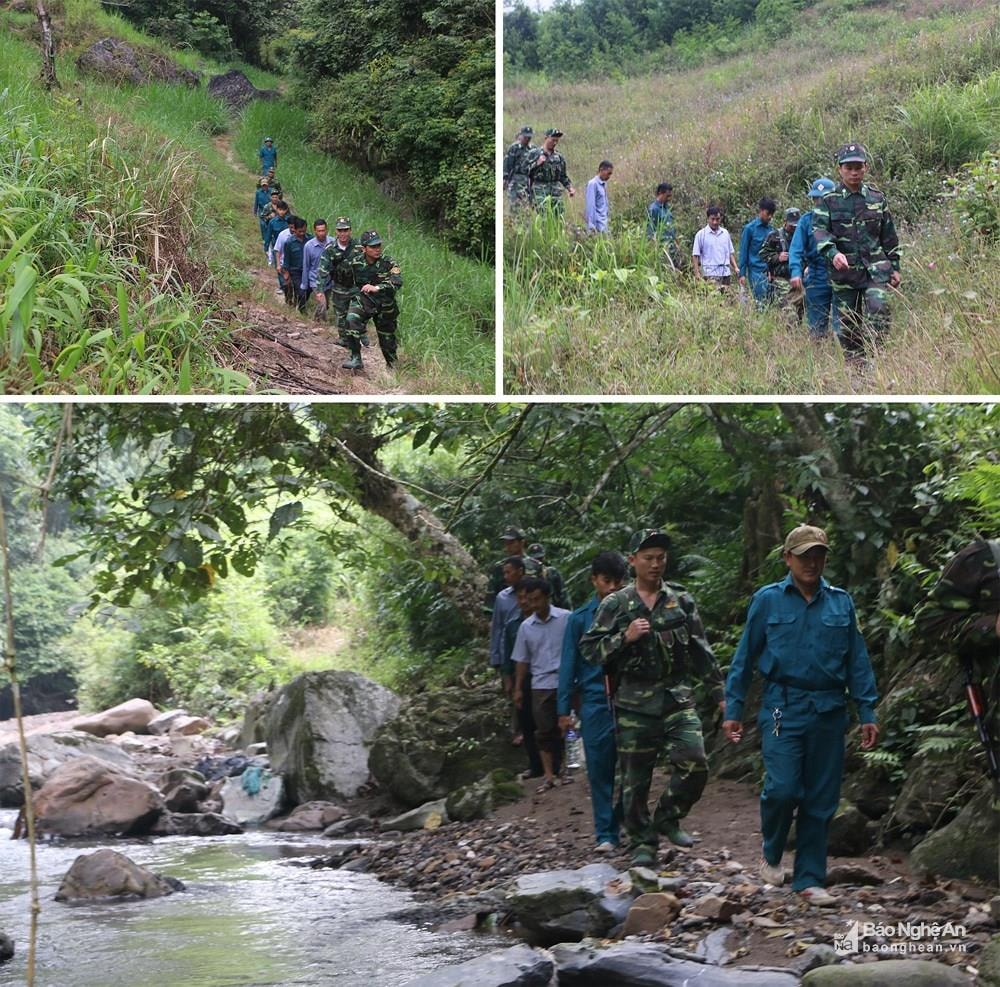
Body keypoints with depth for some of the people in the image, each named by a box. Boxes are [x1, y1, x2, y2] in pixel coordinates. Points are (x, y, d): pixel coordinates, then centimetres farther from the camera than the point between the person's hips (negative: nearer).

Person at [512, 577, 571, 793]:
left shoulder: (566, 619, -4)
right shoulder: (526, 627, 7)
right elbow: (522, 660, 13)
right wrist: (518, 689, 11)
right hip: (540, 684, 3)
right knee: (544, 731, 3)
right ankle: (548, 775, 6)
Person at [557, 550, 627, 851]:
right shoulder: (580, 618, 5)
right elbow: (569, 664, 6)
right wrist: (564, 709, 3)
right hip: (596, 701, 0)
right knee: (600, 770, 0)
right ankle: (605, 834, 5)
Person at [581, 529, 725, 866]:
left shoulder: (682, 601, 8)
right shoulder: (615, 605, 3)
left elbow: (701, 651, 13)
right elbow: (588, 649, 1)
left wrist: (719, 692, 10)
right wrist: (625, 638, -13)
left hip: (677, 698, 1)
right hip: (634, 702, -1)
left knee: (694, 762, -15)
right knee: (635, 778, 3)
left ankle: (667, 818, 8)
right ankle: (642, 843, 15)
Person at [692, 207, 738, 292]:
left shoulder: (725, 233, 13)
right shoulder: (701, 234, 0)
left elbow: (731, 252, 19)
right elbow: (695, 255, 0)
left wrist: (735, 267, 7)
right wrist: (697, 274, -7)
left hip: (726, 273, 5)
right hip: (710, 274, -5)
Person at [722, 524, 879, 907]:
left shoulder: (841, 602, 8)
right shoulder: (768, 600, 2)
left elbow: (857, 661, 10)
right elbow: (745, 656, 5)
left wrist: (867, 713, 6)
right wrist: (733, 710, 2)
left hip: (829, 712, 3)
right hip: (783, 708, -2)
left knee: (821, 799, 4)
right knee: (783, 788, -14)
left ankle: (810, 880, 13)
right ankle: (771, 854, 14)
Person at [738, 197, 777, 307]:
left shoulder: (770, 229, 11)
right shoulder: (750, 228, -3)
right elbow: (743, 252, -1)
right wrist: (742, 274, -5)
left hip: (769, 272, 5)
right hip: (756, 271, -5)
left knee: (769, 302, 1)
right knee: (761, 303, -9)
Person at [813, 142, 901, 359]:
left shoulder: (877, 198, 9)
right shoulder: (829, 200, 1)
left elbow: (889, 236, 14)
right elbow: (819, 230, -12)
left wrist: (894, 267, 12)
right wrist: (833, 253, -30)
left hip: (876, 268, 0)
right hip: (844, 271, 0)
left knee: (879, 309, -19)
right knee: (848, 323, 5)